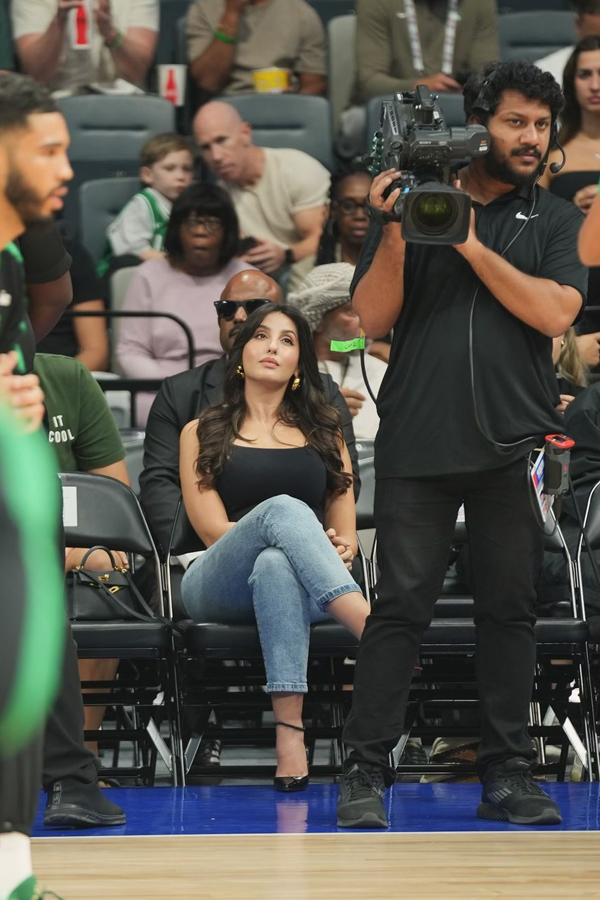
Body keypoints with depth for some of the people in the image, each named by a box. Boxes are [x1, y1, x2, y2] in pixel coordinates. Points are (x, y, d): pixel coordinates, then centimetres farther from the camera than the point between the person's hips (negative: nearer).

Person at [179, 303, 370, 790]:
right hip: (218, 589, -1)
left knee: (275, 565, -40)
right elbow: (214, 530, 3)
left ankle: (290, 733, -57)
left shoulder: (324, 433, 24)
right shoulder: (203, 434, 17)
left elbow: (346, 537, 15)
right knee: (282, 508, -35)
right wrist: (309, 541, -8)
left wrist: (336, 550, -11)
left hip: (299, 584, 1)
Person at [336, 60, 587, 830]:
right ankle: (366, 772, -1)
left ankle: (507, 774, 9)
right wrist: (395, 232, -12)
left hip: (513, 447, 1)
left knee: (509, 609, 3)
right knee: (400, 605, -4)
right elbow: (374, 317, 2)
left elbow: (555, 312, -5)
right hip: (417, 441, -1)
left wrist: (471, 245, -10)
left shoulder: (553, 220, 11)